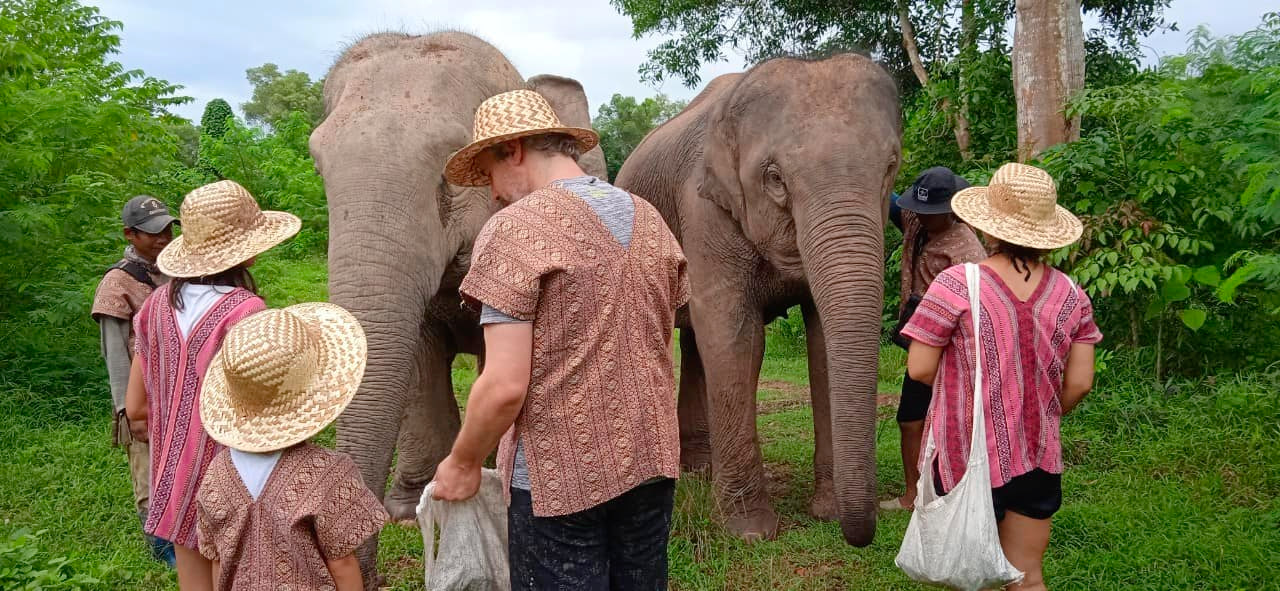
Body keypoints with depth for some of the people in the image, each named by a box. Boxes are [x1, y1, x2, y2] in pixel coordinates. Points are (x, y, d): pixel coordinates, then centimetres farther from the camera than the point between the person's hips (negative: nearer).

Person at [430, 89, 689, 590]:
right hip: (651, 460, 7)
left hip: (560, 475, -6)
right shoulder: (650, 220, 7)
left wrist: (462, 464, -3)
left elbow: (505, 385, -19)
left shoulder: (517, 227, -14)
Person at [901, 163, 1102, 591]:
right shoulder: (1069, 294, -3)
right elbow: (1080, 383, 0)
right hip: (1039, 458, 3)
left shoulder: (955, 285, -16)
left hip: (970, 457, -3)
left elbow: (920, 369, -12)